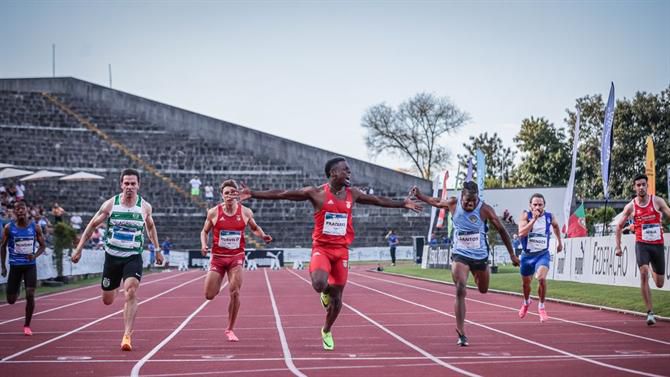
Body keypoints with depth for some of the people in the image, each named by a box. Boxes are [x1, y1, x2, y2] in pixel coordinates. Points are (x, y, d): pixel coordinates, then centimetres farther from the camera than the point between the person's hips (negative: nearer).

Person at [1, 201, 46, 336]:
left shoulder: (35, 227, -2)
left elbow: (43, 245, 6)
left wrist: (35, 255, -13)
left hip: (30, 265, 0)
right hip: (15, 265, 0)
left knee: (30, 295, -12)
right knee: (11, 300, 4)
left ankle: (27, 325, 4)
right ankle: (16, 291, 44)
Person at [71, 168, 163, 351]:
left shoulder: (145, 207, -3)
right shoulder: (110, 204, -6)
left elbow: (150, 226, 18)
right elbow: (92, 225, 4)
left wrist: (157, 249, 20)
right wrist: (79, 249, 3)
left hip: (133, 257, -1)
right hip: (112, 256, 1)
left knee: (131, 292, -23)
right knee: (107, 300, 11)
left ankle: (127, 335, -22)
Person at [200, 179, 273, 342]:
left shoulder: (245, 212, -3)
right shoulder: (213, 212, -6)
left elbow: (254, 228, 14)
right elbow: (204, 231, 8)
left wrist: (263, 236, -6)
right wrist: (203, 244, -12)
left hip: (236, 257, 0)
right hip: (217, 257, 0)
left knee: (235, 293, -11)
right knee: (209, 295, -3)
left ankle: (230, 329, 4)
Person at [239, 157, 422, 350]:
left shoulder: (352, 194, 5)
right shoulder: (316, 193, -8)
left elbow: (379, 200, 19)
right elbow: (281, 194, -9)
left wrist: (403, 203, 21)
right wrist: (252, 194, -14)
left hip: (342, 250, 4)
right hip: (321, 248, -4)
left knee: (337, 297, 8)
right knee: (319, 284, -31)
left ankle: (327, 331, 33)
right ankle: (325, 291, 8)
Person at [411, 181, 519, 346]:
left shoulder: (484, 209, -16)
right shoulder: (453, 204, -10)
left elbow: (501, 230, -7)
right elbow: (436, 202, 12)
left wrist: (512, 254, -4)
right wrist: (419, 195, -1)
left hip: (480, 256, 1)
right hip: (460, 255, -1)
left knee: (483, 290, 21)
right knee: (460, 291, -18)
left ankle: (477, 273, 59)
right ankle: (461, 333, -14)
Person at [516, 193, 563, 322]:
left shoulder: (549, 217, -7)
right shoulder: (525, 215, -15)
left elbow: (556, 226, 18)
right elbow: (521, 233, -30)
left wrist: (559, 242, 24)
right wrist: (534, 219, -33)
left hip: (543, 254, -1)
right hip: (527, 255, 1)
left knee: (541, 278, -26)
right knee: (525, 283, 18)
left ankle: (541, 307, -4)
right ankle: (526, 302, 51)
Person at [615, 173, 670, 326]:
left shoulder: (657, 201, -3)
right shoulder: (630, 207, 0)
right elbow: (619, 226, 11)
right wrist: (618, 246, 6)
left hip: (658, 245, 1)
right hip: (642, 244, -1)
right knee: (643, 273, -24)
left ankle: (653, 271, 50)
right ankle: (650, 312, -20)